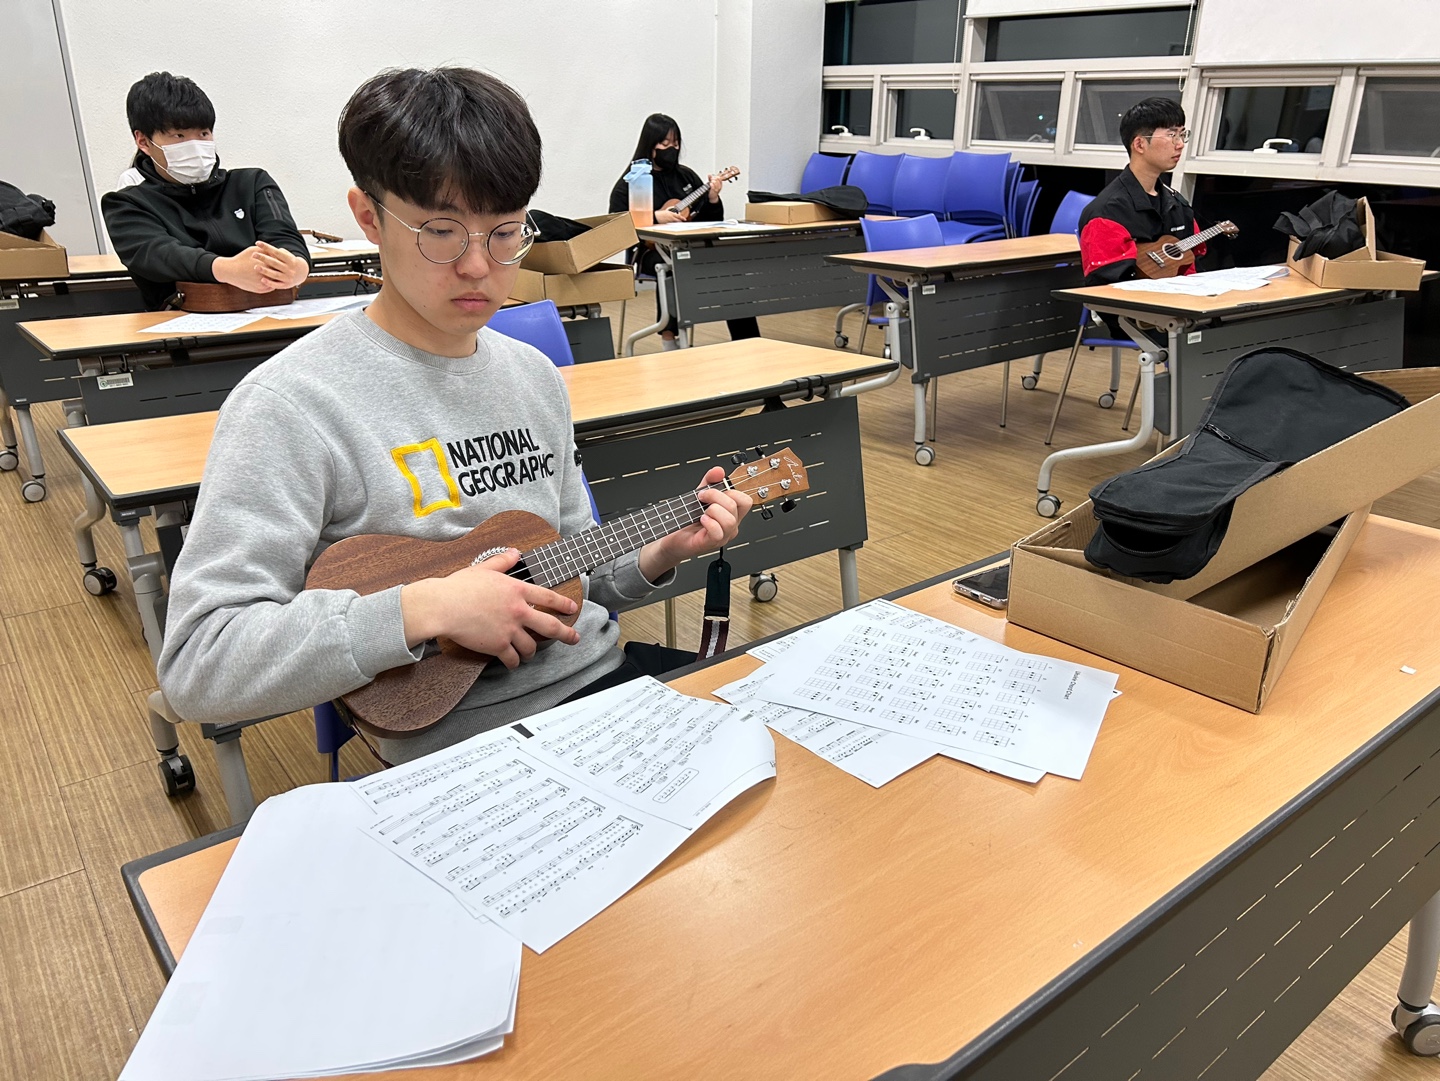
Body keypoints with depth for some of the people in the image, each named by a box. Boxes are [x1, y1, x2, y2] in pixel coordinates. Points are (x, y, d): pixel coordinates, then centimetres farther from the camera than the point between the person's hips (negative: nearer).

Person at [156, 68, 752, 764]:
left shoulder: (534, 376, 8)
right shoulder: (291, 405, -14)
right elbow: (196, 665, -18)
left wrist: (661, 553, -1)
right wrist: (425, 609, -25)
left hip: (603, 678, 7)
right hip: (466, 738, -6)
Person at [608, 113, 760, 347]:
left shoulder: (686, 176, 18)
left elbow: (713, 222, 20)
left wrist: (713, 199, 0)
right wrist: (655, 217, -16)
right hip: (654, 252, -4)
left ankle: (745, 340, -22)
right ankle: (669, 335, -21)